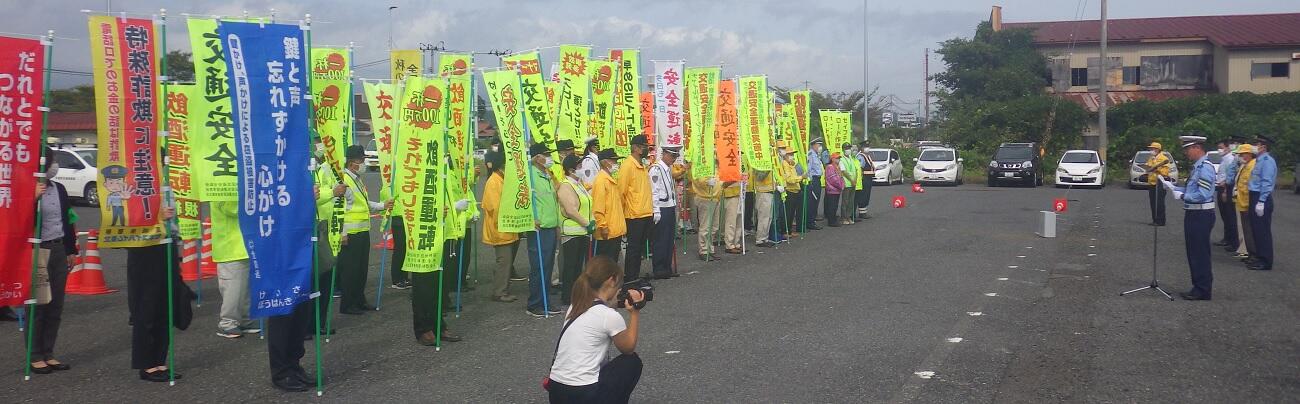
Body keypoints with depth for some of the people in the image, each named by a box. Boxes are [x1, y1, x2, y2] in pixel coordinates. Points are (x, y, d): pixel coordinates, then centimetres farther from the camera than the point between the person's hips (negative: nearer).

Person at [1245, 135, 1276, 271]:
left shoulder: (1267, 161, -15)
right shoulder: (1259, 160, 14)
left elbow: (1266, 183, -20)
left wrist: (1261, 202, -22)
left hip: (1262, 199, -10)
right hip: (1255, 197, 10)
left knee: (1263, 230, -5)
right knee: (1256, 229, 15)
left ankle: (1265, 261, 0)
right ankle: (1259, 256, 24)